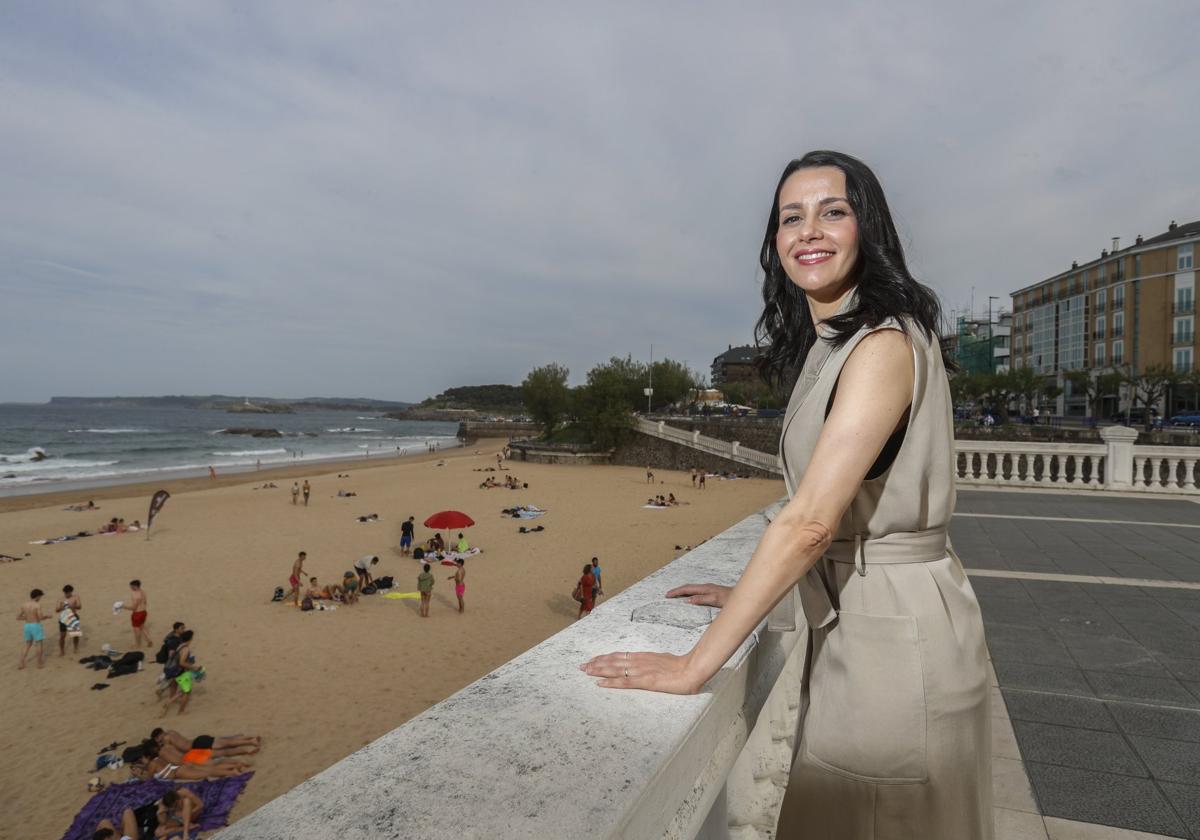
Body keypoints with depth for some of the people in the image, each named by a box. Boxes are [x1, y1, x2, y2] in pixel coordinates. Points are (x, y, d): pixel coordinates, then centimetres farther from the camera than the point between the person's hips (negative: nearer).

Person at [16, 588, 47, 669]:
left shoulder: (23, 605, 3)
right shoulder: (38, 605, -15)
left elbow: (18, 618, 7)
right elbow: (40, 618, -18)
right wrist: (47, 617, 2)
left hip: (27, 626, 6)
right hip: (36, 626, -6)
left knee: (28, 645, 20)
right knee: (40, 644, 8)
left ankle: (21, 664, 16)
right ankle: (40, 663, 14)